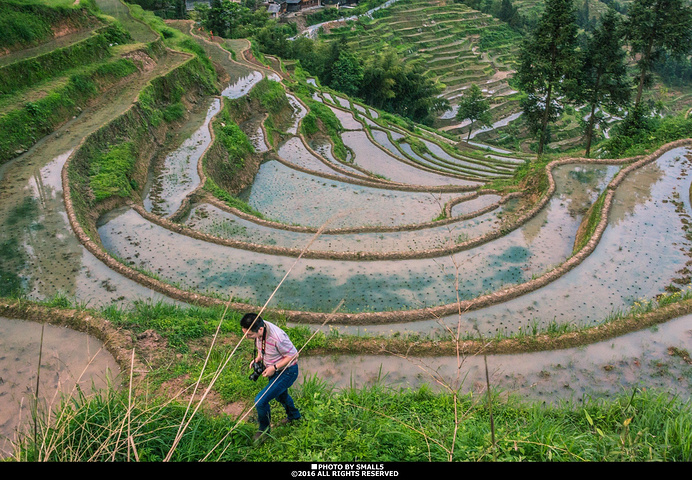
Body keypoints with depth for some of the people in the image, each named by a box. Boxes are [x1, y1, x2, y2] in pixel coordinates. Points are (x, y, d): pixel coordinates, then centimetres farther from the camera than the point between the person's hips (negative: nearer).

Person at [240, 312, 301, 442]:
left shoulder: (277, 338, -39)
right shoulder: (259, 330, -15)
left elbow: (293, 355, -25)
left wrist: (274, 368, -25)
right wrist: (258, 358, -6)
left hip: (287, 372, -9)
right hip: (274, 370, 9)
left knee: (260, 401, -13)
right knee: (280, 395, 32)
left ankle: (264, 430, 15)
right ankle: (294, 416, 62)